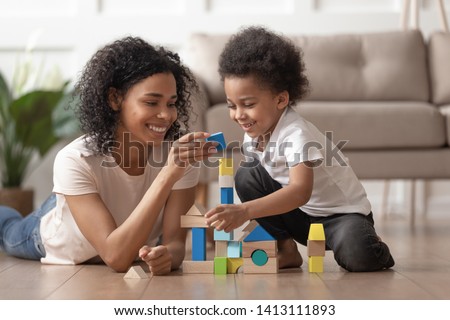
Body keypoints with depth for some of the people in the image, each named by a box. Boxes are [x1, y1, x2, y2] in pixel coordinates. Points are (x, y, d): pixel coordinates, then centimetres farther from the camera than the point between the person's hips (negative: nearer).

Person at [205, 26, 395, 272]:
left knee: (357, 256, -36)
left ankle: (373, 249, 3)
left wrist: (245, 210, -53)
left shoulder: (296, 134, -29)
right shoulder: (254, 134, -5)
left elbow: (301, 191, -43)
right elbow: (255, 187, 5)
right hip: (300, 214, 7)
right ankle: (286, 250, -4)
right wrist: (234, 215, -14)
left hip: (342, 213, -6)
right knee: (246, 175, -13)